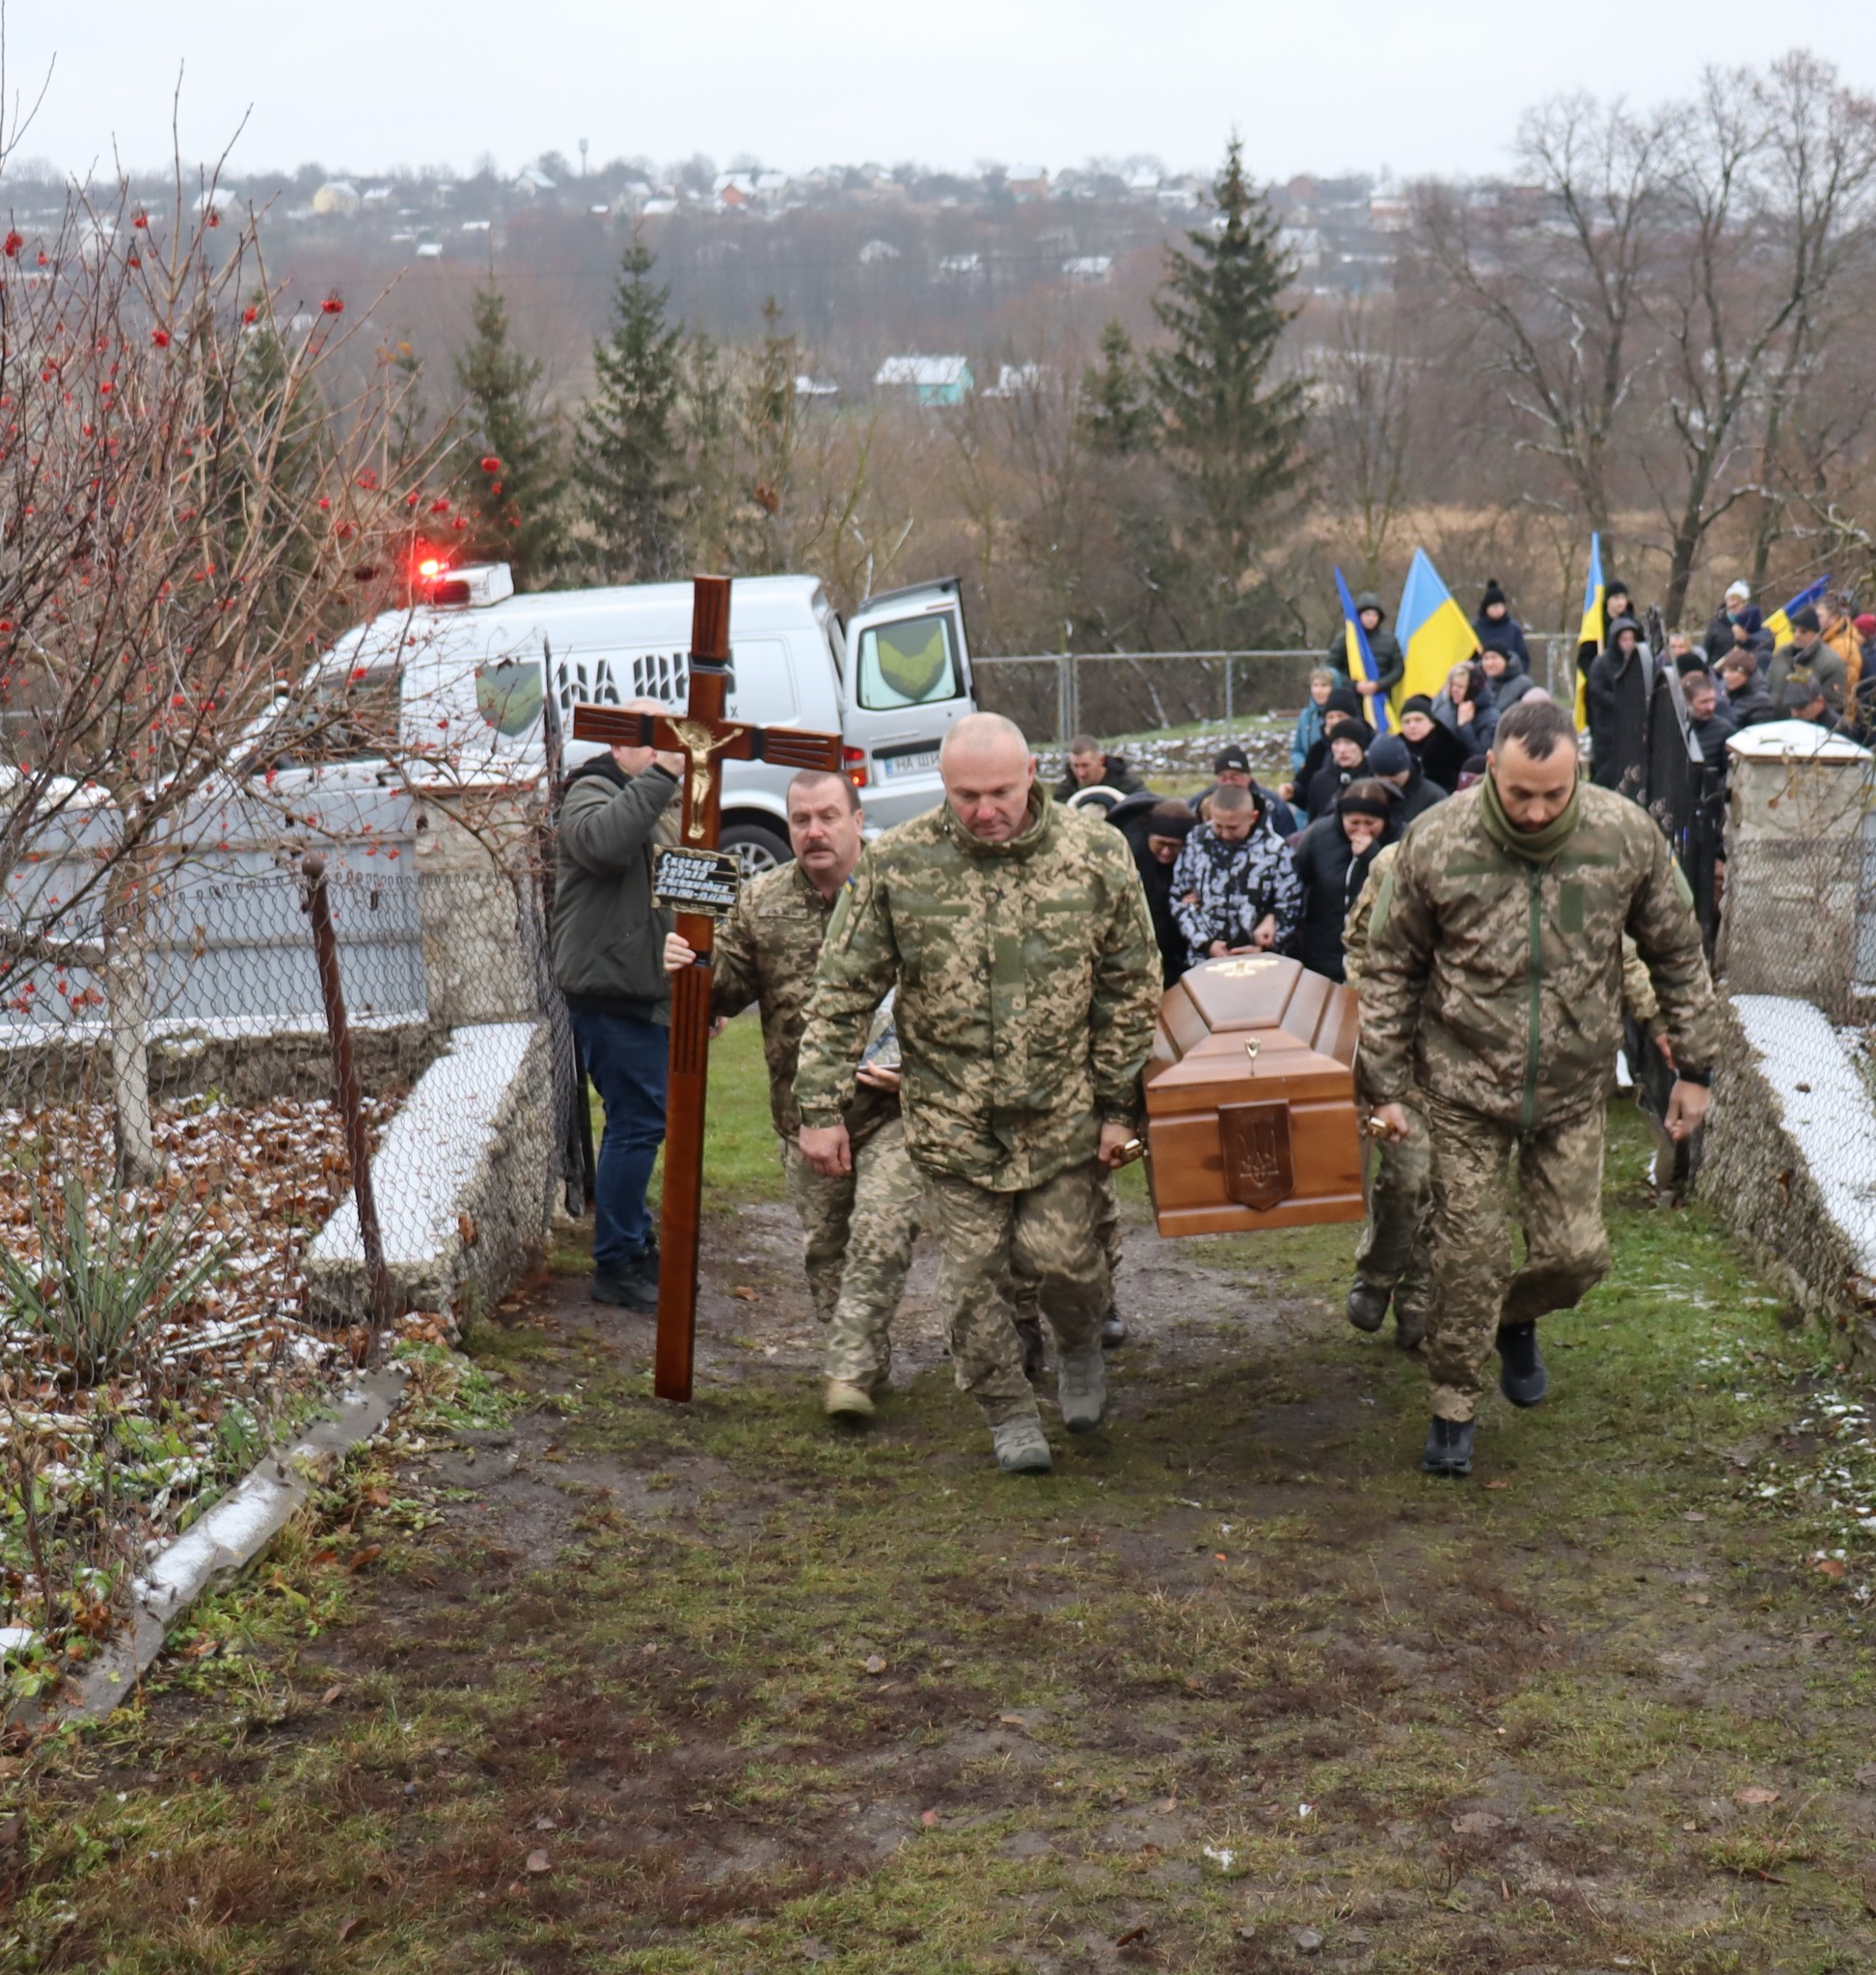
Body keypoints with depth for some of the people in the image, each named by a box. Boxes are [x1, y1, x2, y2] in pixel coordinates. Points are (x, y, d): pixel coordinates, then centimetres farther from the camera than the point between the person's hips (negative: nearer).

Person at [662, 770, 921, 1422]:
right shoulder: (761, 902, 6)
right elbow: (728, 989, 11)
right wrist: (692, 968, -11)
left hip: (891, 1105, -4)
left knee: (880, 1234, -14)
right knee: (824, 1245, 11)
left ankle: (851, 1371, -10)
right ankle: (867, 1362, 26)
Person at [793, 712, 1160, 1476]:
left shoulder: (1096, 855, -6)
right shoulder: (895, 863, -7)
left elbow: (1131, 989, 2)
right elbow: (842, 994, -2)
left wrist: (1118, 1104, 1)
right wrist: (822, 1108, -5)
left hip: (1061, 1115, 0)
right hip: (951, 1119, 0)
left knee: (1059, 1255, -1)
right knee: (973, 1272, 3)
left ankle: (1080, 1350, 33)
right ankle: (1010, 1415, 23)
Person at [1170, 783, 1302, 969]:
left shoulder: (1275, 849, -6)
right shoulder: (1197, 841, -1)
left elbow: (1290, 908, 0)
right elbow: (1179, 898, 3)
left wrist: (1265, 948, -11)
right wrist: (1206, 942, -7)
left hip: (1257, 964, -2)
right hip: (1204, 961, 2)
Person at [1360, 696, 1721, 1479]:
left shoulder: (1627, 834, -11)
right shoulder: (1435, 842, -14)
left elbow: (1679, 957, 3)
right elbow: (1390, 970, -3)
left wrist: (1694, 1067, 5)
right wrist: (1385, 1084, -3)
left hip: (1574, 1090, 2)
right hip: (1465, 1090, -2)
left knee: (1575, 1252, 6)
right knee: (1470, 1257, 1)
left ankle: (1517, 1320, 41)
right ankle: (1453, 1409, 20)